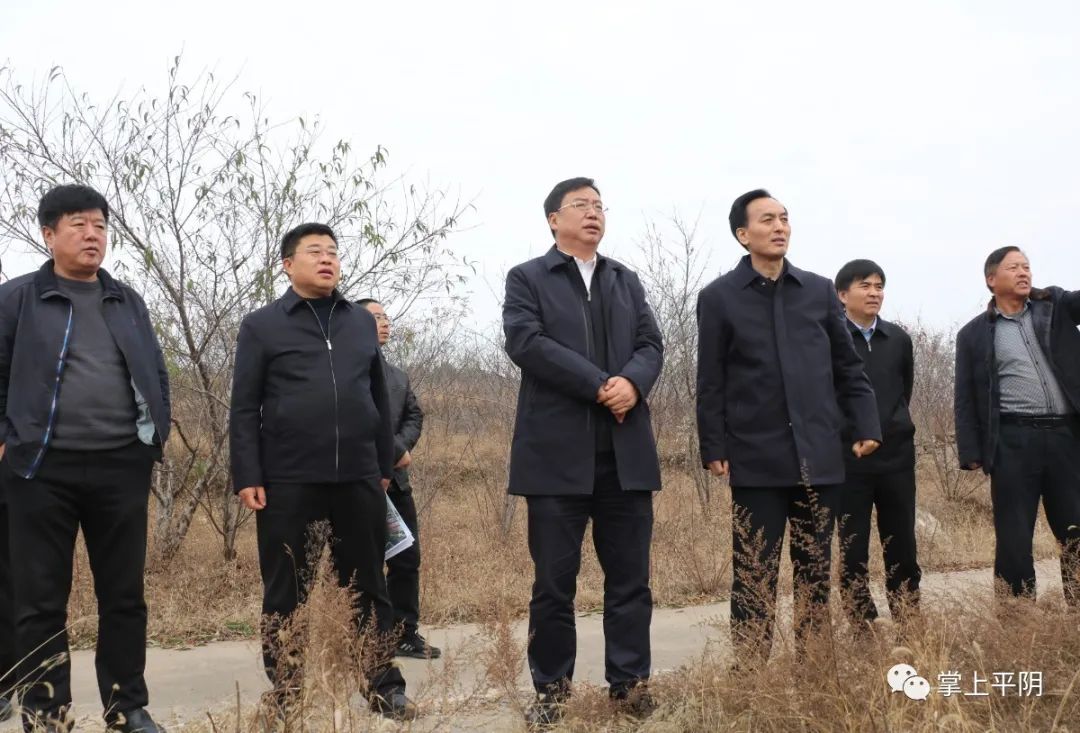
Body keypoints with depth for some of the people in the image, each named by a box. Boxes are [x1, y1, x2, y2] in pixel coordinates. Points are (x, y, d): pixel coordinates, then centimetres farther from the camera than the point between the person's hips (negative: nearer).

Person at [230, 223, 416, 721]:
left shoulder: (362, 322, 13)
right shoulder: (261, 325, 3)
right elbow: (244, 408, 0)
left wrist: (385, 465, 14)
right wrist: (247, 477, -8)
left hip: (358, 477, 3)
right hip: (288, 480, -3)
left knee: (368, 587, 8)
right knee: (285, 594, 5)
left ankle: (384, 688, 16)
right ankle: (286, 695, 16)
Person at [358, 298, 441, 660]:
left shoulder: (398, 375, 21)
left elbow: (414, 415, 15)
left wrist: (402, 447, -6)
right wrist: (396, 451, -14)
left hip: (394, 477, 8)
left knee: (407, 556, 9)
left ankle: (405, 633, 18)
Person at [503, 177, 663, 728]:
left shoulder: (626, 281, 19)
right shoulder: (526, 278, 4)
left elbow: (652, 344, 9)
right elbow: (525, 340, -11)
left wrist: (633, 382, -14)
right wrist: (598, 386, -16)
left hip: (625, 451, 4)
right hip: (557, 451, -4)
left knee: (630, 577, 6)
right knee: (554, 579, 3)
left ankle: (629, 683, 16)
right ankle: (551, 688, 15)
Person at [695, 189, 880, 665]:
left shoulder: (820, 291, 10)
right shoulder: (719, 298, 1)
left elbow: (848, 366, 13)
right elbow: (711, 383, 0)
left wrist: (866, 425, 3)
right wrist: (714, 448, -5)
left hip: (819, 457, 3)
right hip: (757, 460, -3)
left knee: (815, 572, 10)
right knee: (754, 576, -2)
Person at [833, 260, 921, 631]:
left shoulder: (898, 338, 6)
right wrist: (848, 431, 3)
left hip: (897, 454, 4)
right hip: (848, 458, -3)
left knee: (902, 545, 8)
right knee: (853, 549, 3)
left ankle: (909, 622, 19)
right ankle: (861, 625, 13)